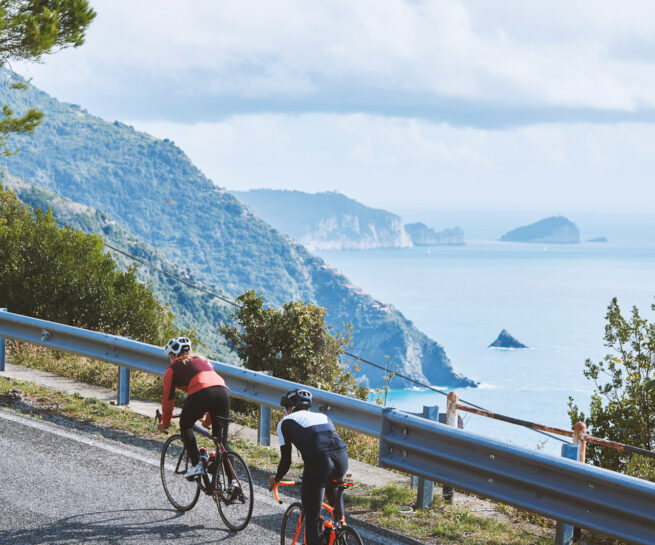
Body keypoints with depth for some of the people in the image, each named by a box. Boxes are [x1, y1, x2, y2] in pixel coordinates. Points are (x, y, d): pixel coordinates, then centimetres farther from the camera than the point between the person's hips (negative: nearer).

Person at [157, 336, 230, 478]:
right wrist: (208, 419, 50)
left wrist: (165, 423, 34)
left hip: (201, 393, -5)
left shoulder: (173, 368, 21)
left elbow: (168, 399, 20)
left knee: (185, 426, 21)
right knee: (222, 439, 12)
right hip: (223, 391, 5)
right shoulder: (202, 360, 38)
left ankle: (196, 464, 5)